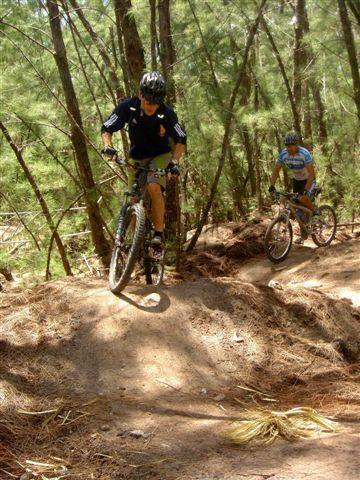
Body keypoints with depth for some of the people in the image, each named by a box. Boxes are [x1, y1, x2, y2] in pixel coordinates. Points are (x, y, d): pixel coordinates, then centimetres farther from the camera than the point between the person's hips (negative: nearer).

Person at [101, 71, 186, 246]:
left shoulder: (166, 113, -25)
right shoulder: (128, 107, -21)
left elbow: (181, 139, -14)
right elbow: (106, 128, -13)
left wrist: (174, 161, -28)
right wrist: (108, 146, -32)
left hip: (160, 155, -3)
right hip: (137, 157, 3)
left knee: (154, 187, -29)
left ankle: (159, 232, -20)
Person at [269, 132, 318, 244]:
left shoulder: (304, 154, -31)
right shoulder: (283, 154, -17)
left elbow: (311, 173, -32)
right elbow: (276, 170, -8)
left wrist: (305, 190, -42)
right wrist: (272, 185, -21)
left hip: (308, 180, -5)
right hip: (296, 180, 5)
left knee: (302, 198, -31)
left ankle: (315, 214, -2)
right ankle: (303, 234, 18)